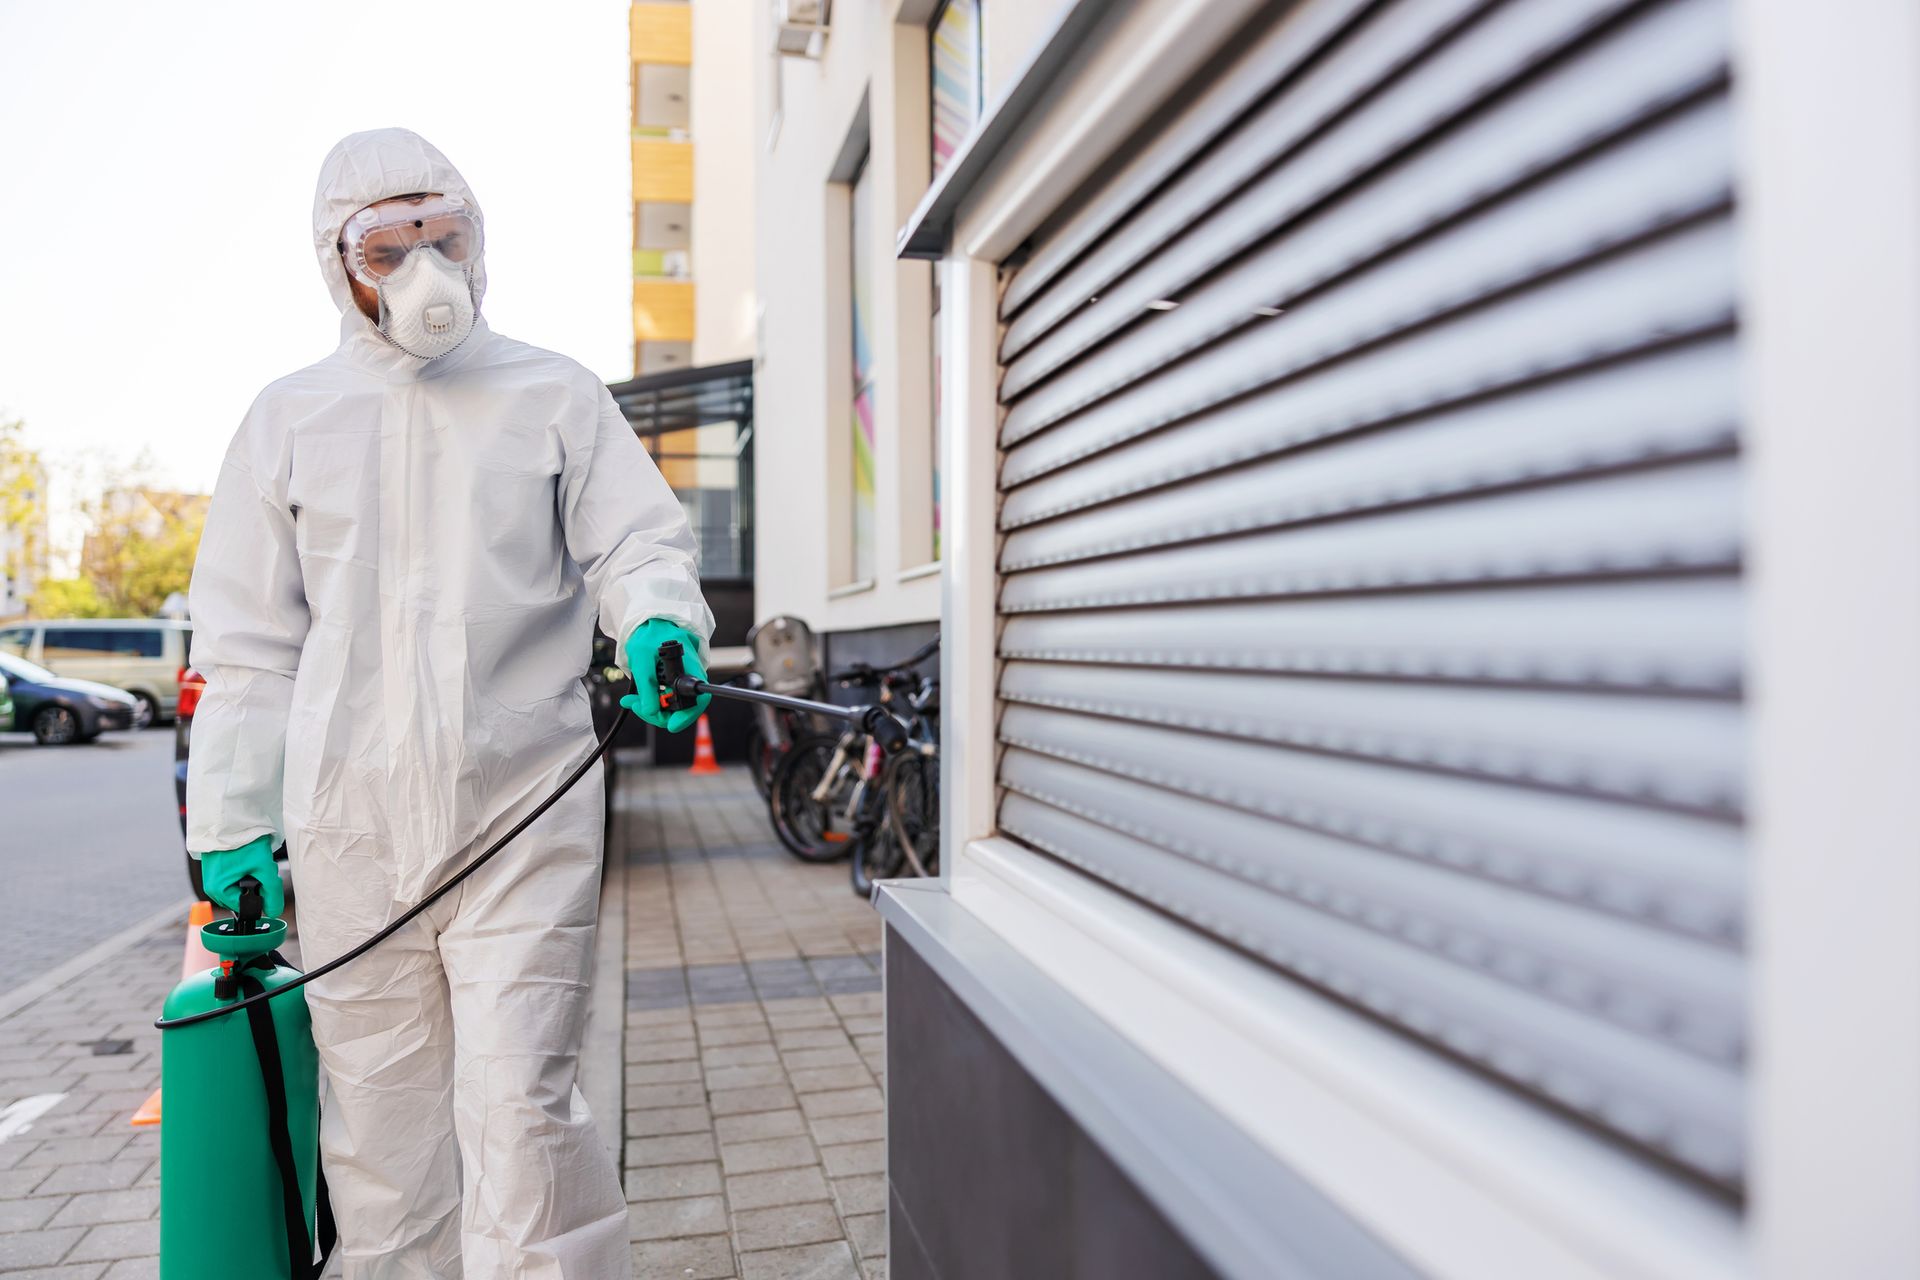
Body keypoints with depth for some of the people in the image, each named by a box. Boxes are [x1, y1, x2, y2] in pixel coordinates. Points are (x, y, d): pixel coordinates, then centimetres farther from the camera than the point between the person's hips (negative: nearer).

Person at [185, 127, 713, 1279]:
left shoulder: (555, 395, 9)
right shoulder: (292, 417, 14)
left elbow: (638, 542, 6)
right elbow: (251, 644, 13)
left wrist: (658, 620, -19)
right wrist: (232, 823, 8)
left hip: (525, 810, -2)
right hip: (349, 820, 3)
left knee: (520, 1108, -7)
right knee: (381, 1119, 10)